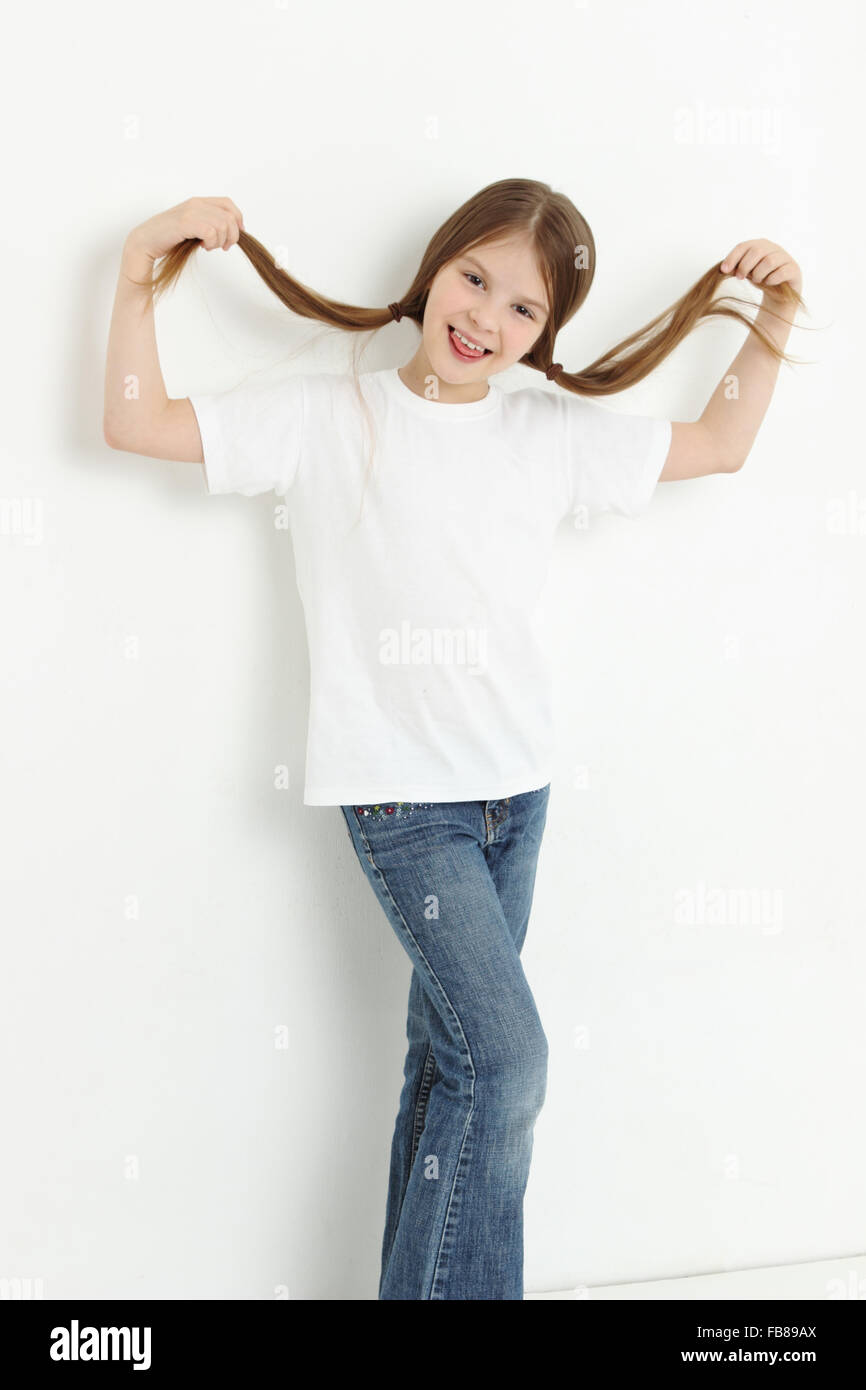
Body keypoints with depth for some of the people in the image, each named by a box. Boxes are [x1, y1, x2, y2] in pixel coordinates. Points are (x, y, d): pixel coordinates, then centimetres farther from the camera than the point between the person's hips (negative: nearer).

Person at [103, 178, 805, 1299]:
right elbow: (136, 424, -4)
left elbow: (718, 444, 17)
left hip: (515, 788, 5)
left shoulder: (556, 437, 6)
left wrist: (771, 327, 7)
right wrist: (143, 274, -10)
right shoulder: (326, 420, -4)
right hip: (398, 795, -4)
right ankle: (456, 1285, 6)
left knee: (454, 1057, 12)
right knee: (506, 1057, -13)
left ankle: (417, 1278, 26)